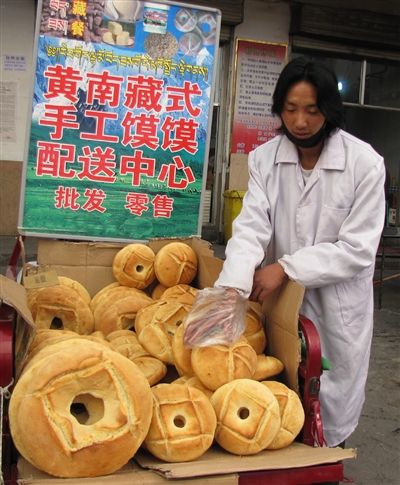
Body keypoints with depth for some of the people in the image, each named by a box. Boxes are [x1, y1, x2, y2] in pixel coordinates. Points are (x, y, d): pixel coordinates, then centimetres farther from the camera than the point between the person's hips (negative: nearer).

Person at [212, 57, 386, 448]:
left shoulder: (365, 163, -14)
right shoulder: (264, 158, -5)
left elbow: (357, 249, -15)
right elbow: (251, 227, -15)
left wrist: (285, 267, -21)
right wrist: (232, 286, -32)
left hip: (339, 305, -2)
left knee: (329, 406, 11)